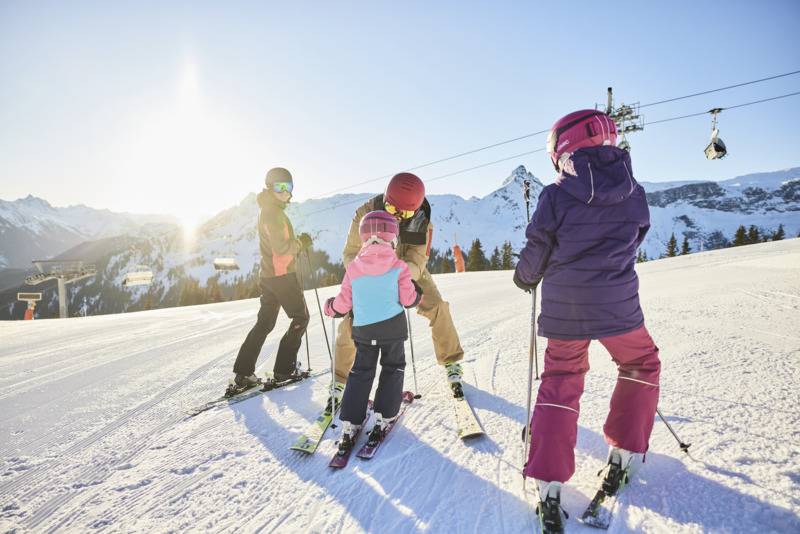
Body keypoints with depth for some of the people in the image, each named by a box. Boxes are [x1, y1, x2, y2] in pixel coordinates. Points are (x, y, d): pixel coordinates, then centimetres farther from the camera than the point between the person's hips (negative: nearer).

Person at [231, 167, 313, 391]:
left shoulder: (269, 211, 18)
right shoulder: (273, 213, -14)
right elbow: (282, 247, -22)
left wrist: (298, 243, 8)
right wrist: (301, 243, -7)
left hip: (268, 274, 9)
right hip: (282, 274, -9)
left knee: (265, 322, 12)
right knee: (301, 318, 4)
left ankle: (243, 373, 11)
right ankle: (284, 369, 6)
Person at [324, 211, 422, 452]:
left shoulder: (353, 267, -3)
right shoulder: (398, 266, -10)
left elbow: (344, 304, 0)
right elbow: (409, 299, -9)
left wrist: (330, 307, 21)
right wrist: (417, 290, 13)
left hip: (363, 330, 2)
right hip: (393, 328, -2)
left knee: (360, 372, 14)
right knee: (393, 369, 17)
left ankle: (349, 424, 9)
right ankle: (383, 418, 15)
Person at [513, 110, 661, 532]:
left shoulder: (555, 197, -9)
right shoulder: (635, 194, 1)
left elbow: (535, 256, -5)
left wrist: (525, 276, 17)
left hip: (563, 309, -1)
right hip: (616, 306, 1)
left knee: (559, 383, 14)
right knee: (642, 365, 28)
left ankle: (549, 487, 10)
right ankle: (622, 454, 30)